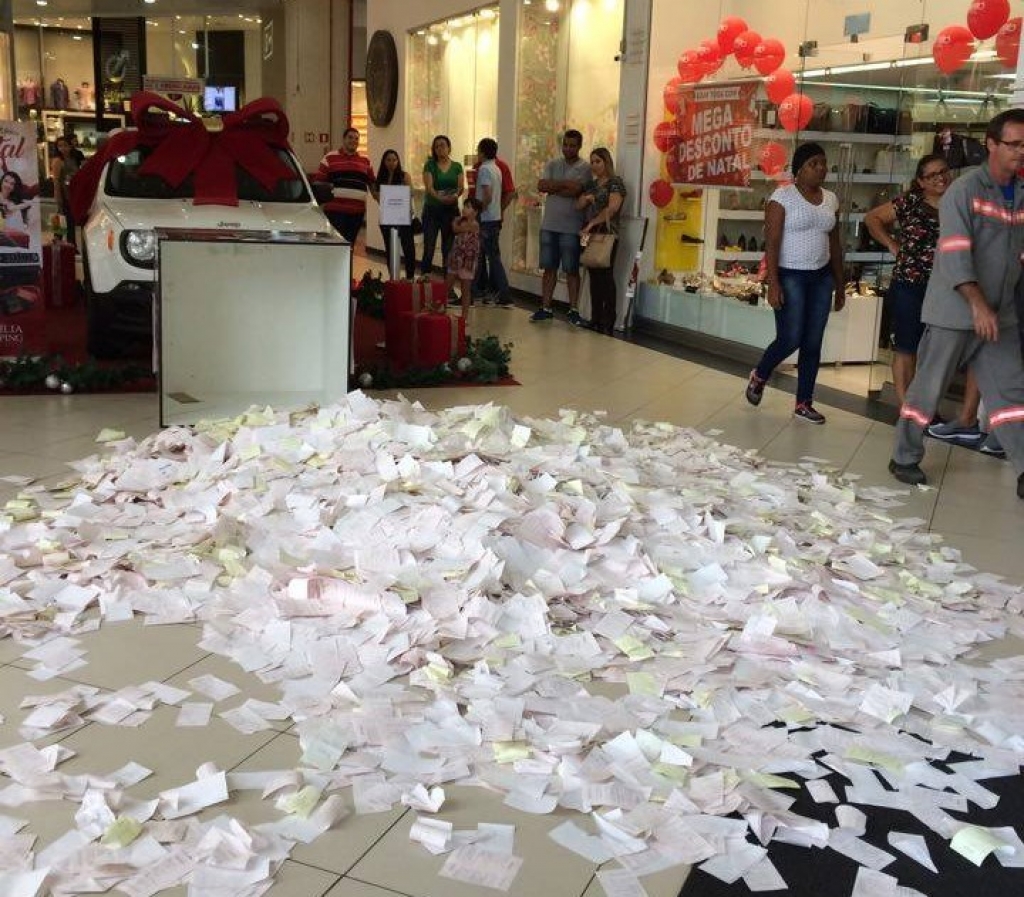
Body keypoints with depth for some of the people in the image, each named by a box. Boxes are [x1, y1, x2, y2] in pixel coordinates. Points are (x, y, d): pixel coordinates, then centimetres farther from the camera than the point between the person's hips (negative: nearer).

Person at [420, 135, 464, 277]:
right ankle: (425, 273, -1)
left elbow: (461, 187, -1)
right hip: (432, 209, -2)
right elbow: (429, 187, -11)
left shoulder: (457, 167, 8)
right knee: (429, 244, -7)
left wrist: (455, 195, -25)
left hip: (451, 210, 2)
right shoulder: (430, 165, 2)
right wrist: (440, 197, -30)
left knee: (448, 245, 4)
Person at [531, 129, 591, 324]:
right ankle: (545, 308, 14)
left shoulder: (584, 168, -3)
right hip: (549, 225, 4)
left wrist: (552, 187, -8)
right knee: (549, 268, 8)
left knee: (571, 270, 1)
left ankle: (573, 310, 8)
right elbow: (541, 185, -4)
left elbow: (575, 190, -18)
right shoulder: (552, 165, 11)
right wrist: (564, 184, -11)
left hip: (571, 227, -4)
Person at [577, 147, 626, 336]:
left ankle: (608, 323, -7)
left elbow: (612, 208, -17)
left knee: (606, 276, -8)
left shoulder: (615, 182, -4)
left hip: (607, 235, -7)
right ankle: (595, 319, 10)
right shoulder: (591, 184, 19)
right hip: (590, 235, 7)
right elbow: (578, 206, 18)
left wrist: (591, 224, -20)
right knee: (594, 276, 7)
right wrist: (586, 198, -5)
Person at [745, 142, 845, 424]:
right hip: (790, 276, -6)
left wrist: (840, 284, 14)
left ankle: (804, 403, 14)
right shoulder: (783, 197, -8)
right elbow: (772, 243, -13)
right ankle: (758, 377, 22)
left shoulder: (830, 199, 10)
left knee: (813, 343, 5)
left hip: (821, 277, 6)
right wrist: (773, 283, -20)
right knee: (790, 340, -7)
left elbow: (835, 245, 15)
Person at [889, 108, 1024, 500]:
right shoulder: (965, 190, -10)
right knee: (928, 388, 4)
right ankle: (904, 458, 18)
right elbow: (955, 251, -19)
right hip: (955, 311, -6)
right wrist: (978, 303, -27)